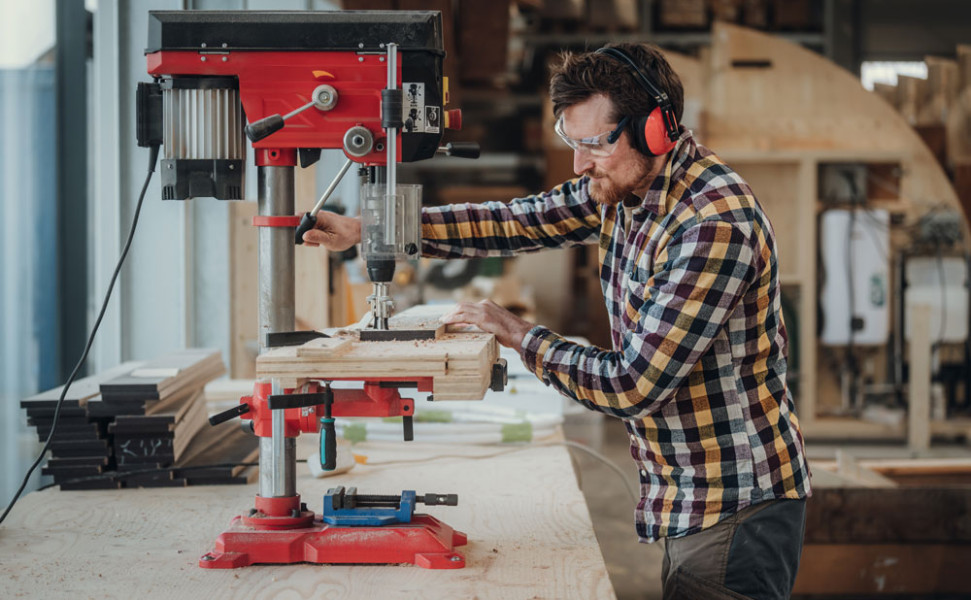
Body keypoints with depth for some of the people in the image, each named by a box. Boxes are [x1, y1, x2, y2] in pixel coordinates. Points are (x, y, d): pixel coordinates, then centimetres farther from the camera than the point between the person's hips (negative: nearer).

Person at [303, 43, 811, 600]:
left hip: (736, 507, -8)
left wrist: (521, 335, -12)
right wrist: (367, 228, 1)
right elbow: (517, 222, 8)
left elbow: (634, 386, -25)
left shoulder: (715, 225, -26)